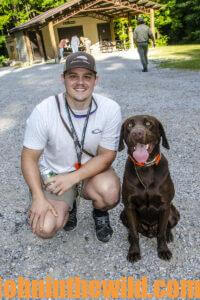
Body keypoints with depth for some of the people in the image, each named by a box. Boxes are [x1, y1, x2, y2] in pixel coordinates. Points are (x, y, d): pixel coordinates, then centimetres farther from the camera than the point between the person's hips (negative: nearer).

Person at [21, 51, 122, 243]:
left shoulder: (111, 109, -20)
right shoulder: (44, 111, -22)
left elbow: (107, 155, -13)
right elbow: (29, 157, -13)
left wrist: (72, 178, -25)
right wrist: (38, 197, -23)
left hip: (93, 168, 1)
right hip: (54, 171, 0)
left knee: (110, 193, -32)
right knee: (45, 228, -18)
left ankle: (100, 213, 8)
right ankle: (68, 206, 19)